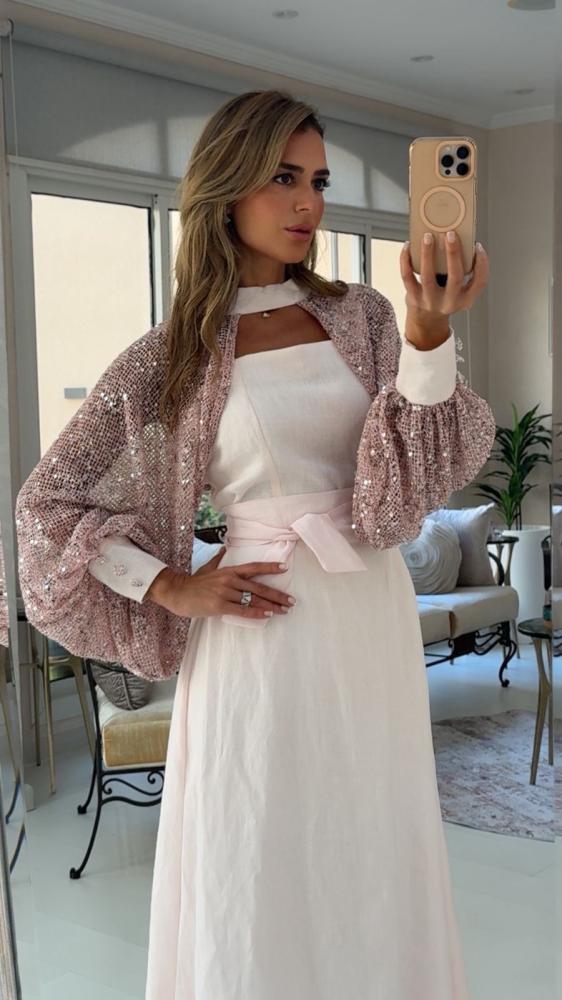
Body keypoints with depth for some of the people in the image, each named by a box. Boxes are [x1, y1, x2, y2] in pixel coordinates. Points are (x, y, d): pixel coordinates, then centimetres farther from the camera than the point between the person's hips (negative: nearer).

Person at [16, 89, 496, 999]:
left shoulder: (362, 316, 6)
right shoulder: (171, 355, 0)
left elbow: (400, 495, -8)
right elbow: (46, 503, 2)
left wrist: (429, 333, -20)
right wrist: (171, 587, -5)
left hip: (375, 621, 3)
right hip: (261, 629, -3)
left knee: (376, 865, 13)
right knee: (258, 869, 7)